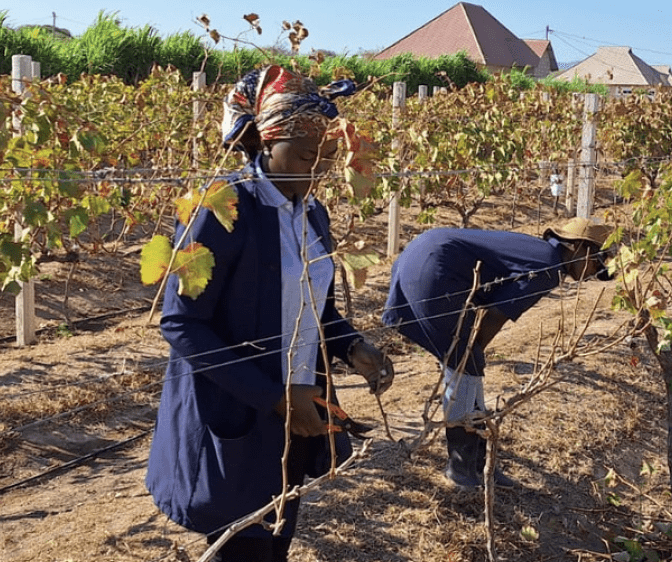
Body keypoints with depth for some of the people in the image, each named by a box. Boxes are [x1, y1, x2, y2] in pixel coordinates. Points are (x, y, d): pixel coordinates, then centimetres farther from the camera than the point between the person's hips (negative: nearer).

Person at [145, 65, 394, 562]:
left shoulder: (312, 214, 4)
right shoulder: (225, 209, -19)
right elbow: (180, 322, -19)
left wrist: (352, 347, -6)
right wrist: (272, 396, -22)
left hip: (296, 421, 7)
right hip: (234, 427, -7)